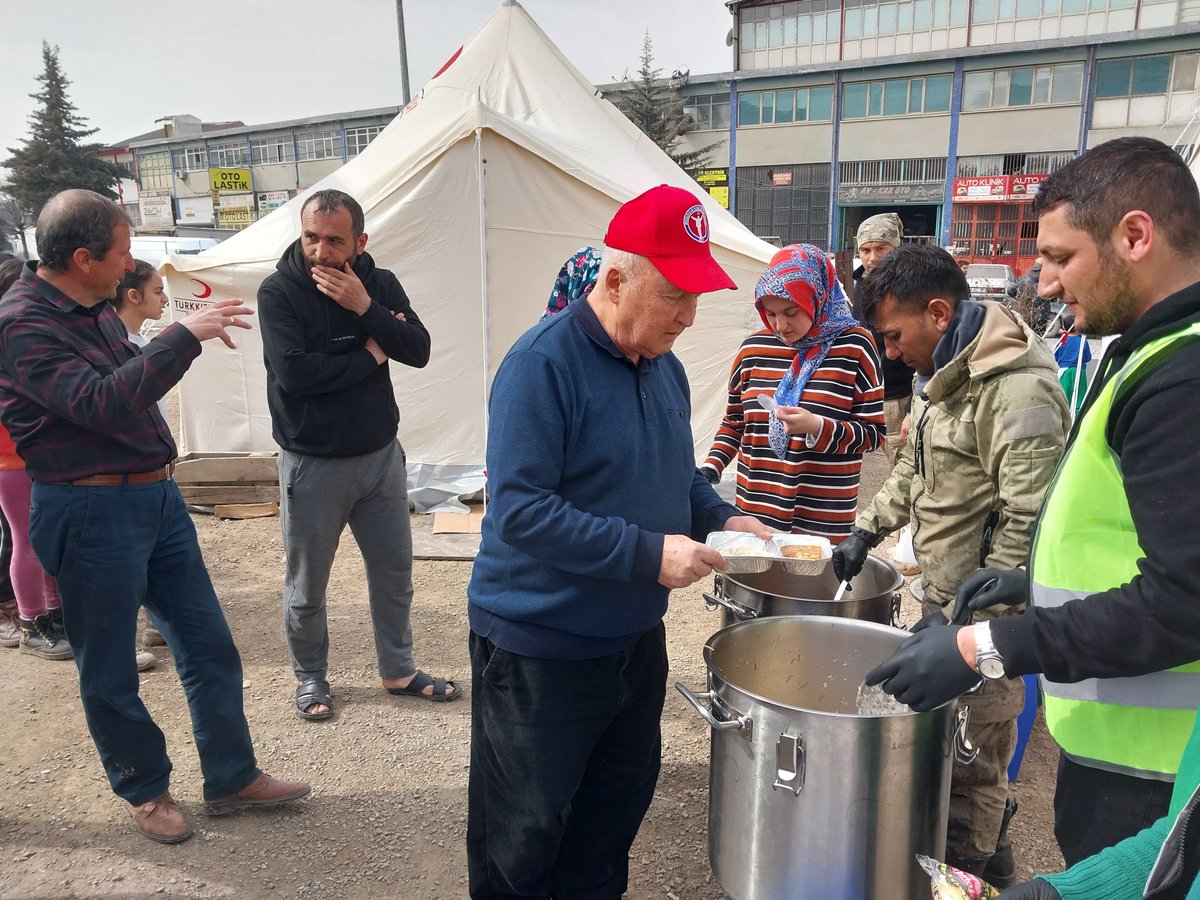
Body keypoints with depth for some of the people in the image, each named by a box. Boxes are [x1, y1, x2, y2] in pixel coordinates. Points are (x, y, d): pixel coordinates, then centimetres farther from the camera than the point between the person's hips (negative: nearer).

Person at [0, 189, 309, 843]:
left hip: (156, 496, 9)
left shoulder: (94, 308, 10)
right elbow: (102, 403, -29)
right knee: (109, 672, 10)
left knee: (208, 645, 12)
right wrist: (184, 335, -28)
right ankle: (145, 790, 30)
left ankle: (231, 778, 26)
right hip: (91, 512, -8)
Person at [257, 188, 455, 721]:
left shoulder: (380, 284, 0)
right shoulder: (278, 291, -12)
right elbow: (293, 373, -24)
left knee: (394, 573, 14)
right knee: (306, 586, 9)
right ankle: (310, 678, 32)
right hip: (312, 465, -4)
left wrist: (365, 307, -22)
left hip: (381, 456, 4)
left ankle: (399, 671, 32)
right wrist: (370, 355, -14)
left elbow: (419, 352, -10)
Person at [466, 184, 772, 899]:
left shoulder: (665, 366, 4)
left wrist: (721, 517, -3)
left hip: (635, 635, 8)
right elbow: (519, 508, -27)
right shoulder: (543, 365, -21)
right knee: (526, 833, 10)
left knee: (620, 797, 23)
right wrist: (648, 554, -29)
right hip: (540, 644, -7)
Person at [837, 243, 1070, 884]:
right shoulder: (939, 376, 10)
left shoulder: (1019, 391, -22)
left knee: (968, 764, 4)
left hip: (987, 614, -9)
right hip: (942, 596, 9)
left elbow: (1029, 529, -25)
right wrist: (866, 531, 15)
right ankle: (989, 855, 40)